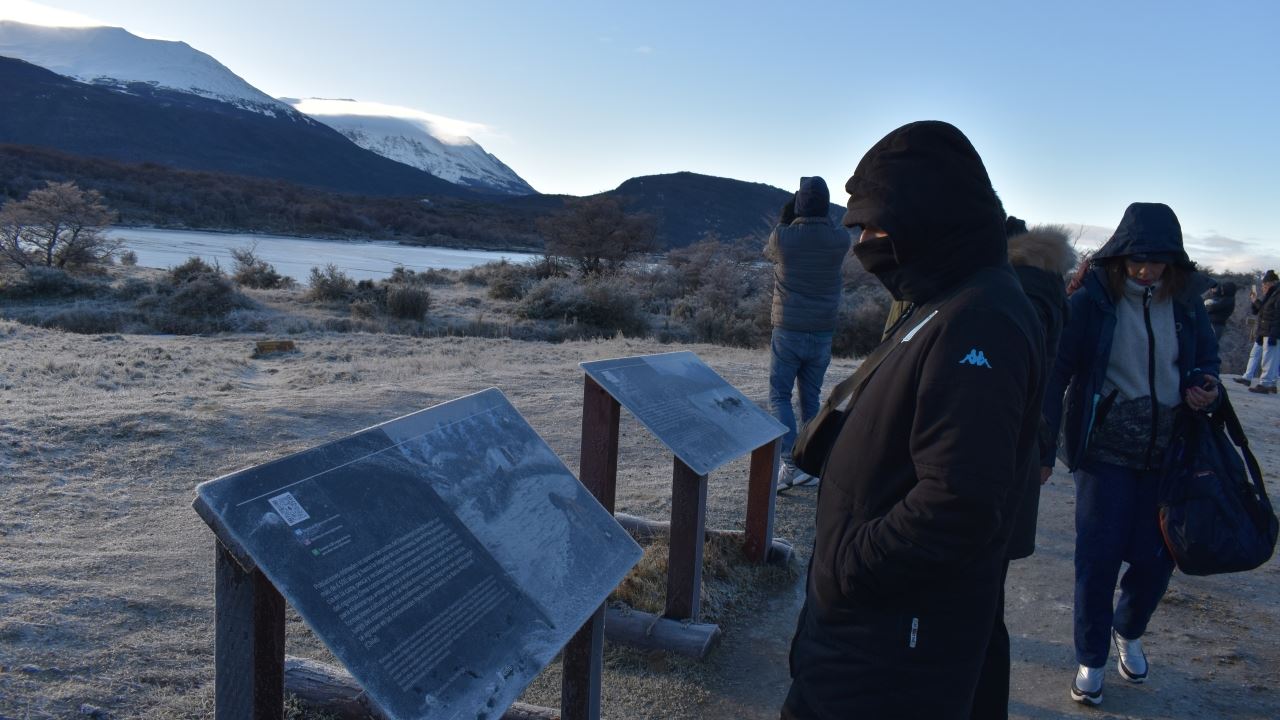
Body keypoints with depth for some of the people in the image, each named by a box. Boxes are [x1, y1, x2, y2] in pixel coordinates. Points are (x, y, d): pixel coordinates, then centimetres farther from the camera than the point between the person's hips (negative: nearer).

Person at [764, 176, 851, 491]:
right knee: (811, 399, 14)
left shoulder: (783, 237, -13)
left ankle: (791, 465, -7)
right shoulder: (841, 241, -6)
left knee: (780, 396, 6)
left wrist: (785, 219, 16)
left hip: (788, 332, -3)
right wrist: (823, 218, 15)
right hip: (823, 334, 3)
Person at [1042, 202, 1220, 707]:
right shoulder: (1091, 300, -11)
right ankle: (1091, 659, 20)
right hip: (1105, 452, -4)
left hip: (1167, 454, 4)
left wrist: (1202, 384, -7)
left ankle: (1128, 632, 38)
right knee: (1097, 557, 0)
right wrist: (1043, 448, -16)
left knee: (1156, 556, 8)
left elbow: (1206, 355, 18)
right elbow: (1057, 374, -12)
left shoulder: (1185, 300, 2)